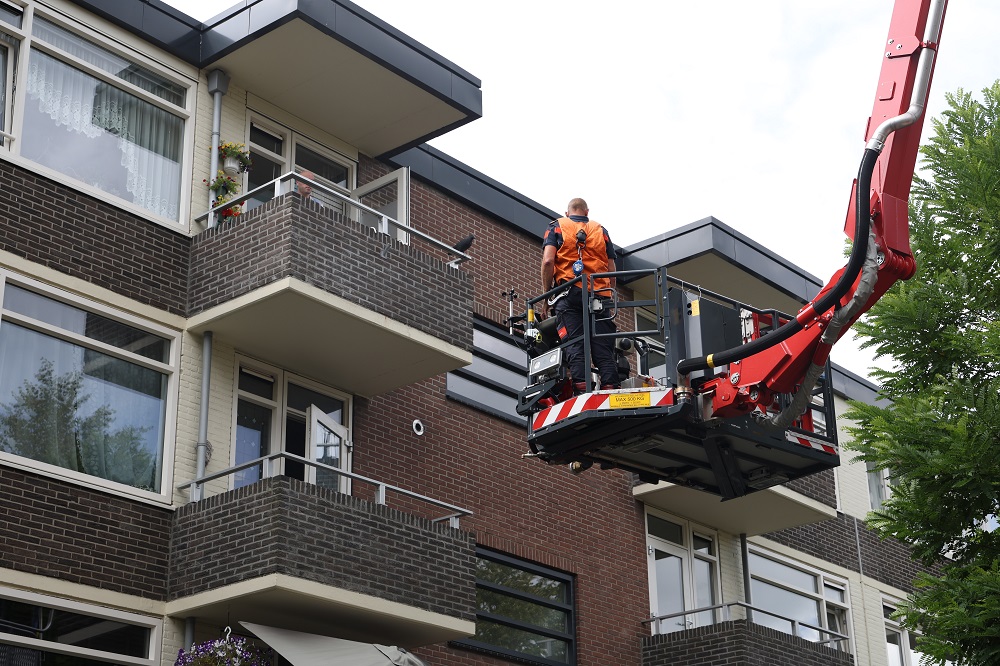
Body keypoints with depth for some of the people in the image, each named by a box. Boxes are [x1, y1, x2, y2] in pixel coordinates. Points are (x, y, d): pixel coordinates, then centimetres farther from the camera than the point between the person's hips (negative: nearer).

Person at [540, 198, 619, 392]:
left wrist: (546, 296, 5)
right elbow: (612, 271, 15)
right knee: (604, 351, -2)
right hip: (599, 295, 2)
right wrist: (609, 299, 23)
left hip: (569, 294, -2)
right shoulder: (600, 230, 22)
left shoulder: (557, 227, 15)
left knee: (574, 347, -9)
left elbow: (548, 261, -1)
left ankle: (582, 391, -22)